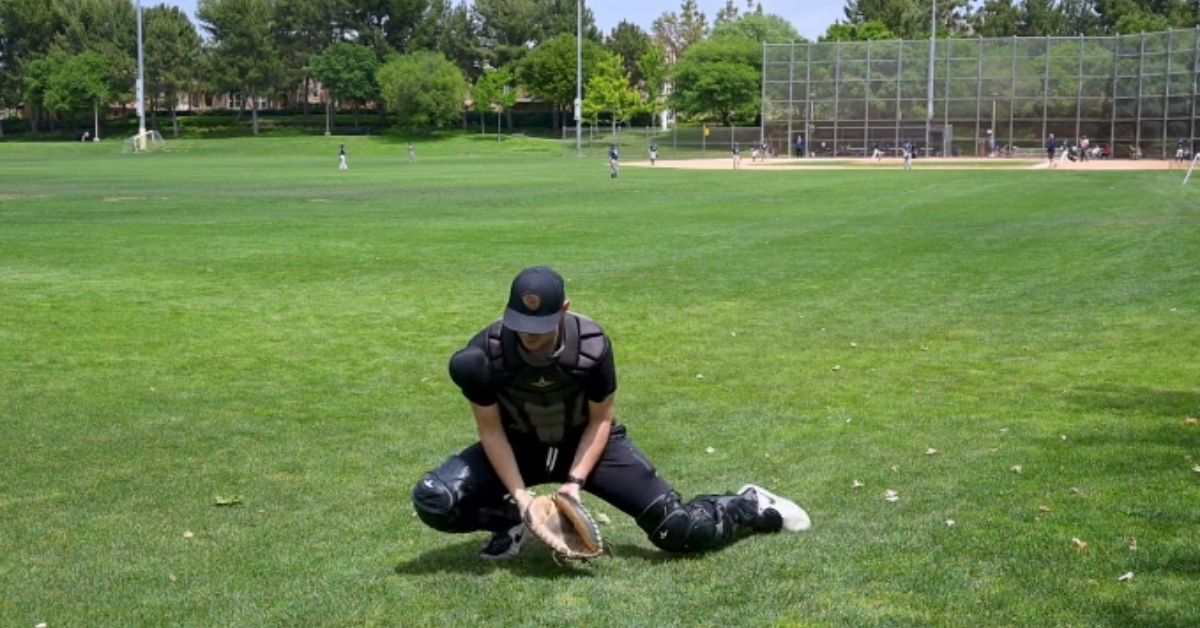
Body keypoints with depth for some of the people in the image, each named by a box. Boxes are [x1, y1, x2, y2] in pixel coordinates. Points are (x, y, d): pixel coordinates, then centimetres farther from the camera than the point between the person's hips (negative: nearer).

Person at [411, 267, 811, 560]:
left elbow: (600, 421, -12)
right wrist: (518, 493, -24)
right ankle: (511, 523, 6)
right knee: (434, 501, -24)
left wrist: (575, 480, -23)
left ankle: (752, 507, 21)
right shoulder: (486, 353, -27)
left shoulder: (592, 346, -27)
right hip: (520, 446, 1)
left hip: (586, 442, -1)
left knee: (676, 530, -11)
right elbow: (491, 429, -15)